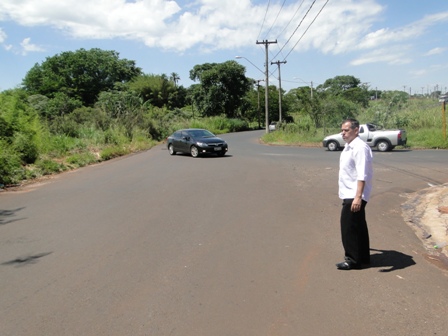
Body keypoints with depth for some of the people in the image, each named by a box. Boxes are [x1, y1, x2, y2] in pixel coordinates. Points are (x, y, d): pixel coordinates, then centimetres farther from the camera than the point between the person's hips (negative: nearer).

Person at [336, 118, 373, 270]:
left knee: (349, 227, -5)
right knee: (357, 226, 17)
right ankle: (362, 257, 29)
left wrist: (358, 197, -32)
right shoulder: (349, 147, 13)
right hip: (349, 194, 10)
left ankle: (353, 259, 7)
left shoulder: (360, 148, -19)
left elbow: (362, 175, -26)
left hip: (354, 196, -10)